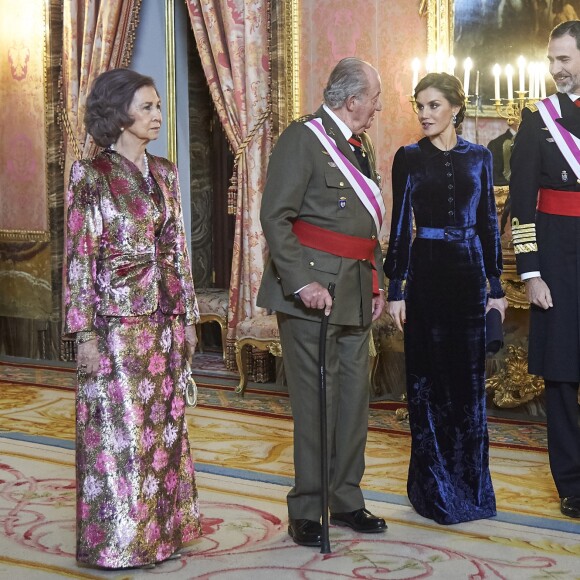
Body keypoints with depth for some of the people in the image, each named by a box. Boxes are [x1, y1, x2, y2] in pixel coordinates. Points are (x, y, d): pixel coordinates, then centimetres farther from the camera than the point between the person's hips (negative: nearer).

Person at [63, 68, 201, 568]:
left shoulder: (164, 173, 11)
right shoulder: (91, 174, -7)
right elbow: (80, 257, -9)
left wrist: (188, 316, 12)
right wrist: (85, 332, -13)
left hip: (167, 319, 6)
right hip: (117, 320, -6)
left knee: (164, 427, 10)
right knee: (120, 429, 1)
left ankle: (162, 529, 21)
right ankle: (119, 541, 12)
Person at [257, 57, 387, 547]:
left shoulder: (361, 146, 17)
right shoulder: (303, 138, -9)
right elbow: (276, 217, -15)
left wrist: (375, 283, 17)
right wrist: (301, 282, -23)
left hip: (355, 294, 8)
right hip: (314, 292, -8)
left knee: (354, 398, 12)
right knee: (314, 402, -3)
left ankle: (346, 500, 24)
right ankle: (306, 511, 7)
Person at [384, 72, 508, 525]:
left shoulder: (479, 158, 7)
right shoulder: (409, 158, 2)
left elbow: (489, 224, 9)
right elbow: (400, 225, 0)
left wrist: (496, 285, 6)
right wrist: (396, 288, -5)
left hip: (468, 272, 2)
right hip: (426, 271, -2)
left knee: (469, 377, 5)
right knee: (428, 377, 3)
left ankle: (470, 483, 18)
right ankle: (435, 486, 14)